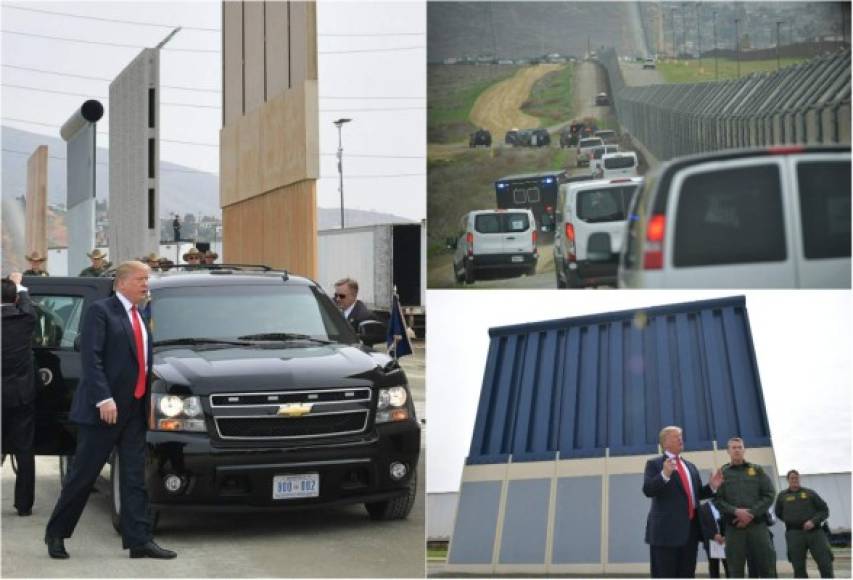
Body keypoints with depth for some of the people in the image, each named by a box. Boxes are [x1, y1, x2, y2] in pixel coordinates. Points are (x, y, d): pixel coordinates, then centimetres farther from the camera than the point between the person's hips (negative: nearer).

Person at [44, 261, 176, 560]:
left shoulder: (141, 317, 16)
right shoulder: (100, 311, -7)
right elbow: (90, 358, -16)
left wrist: (147, 401, 11)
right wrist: (103, 399, -23)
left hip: (134, 410, 7)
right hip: (103, 409, -7)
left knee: (135, 477, 3)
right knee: (83, 474, 1)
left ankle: (139, 540, 2)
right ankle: (56, 533, 14)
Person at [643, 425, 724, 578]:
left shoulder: (690, 466, 22)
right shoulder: (654, 464, 1)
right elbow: (648, 490, -13)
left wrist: (711, 486, 5)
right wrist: (664, 475, -28)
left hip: (690, 529, 7)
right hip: (666, 529, -7)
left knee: (686, 576, 8)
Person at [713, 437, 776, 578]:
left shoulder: (757, 470, 12)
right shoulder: (722, 473, 9)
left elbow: (769, 495, 4)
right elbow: (717, 500, 0)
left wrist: (751, 513, -8)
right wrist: (735, 511, -16)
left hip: (757, 524, 1)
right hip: (733, 527, -1)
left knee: (765, 567, -1)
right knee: (736, 571, 0)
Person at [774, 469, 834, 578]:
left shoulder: (810, 493, 15)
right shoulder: (782, 496, 17)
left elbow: (824, 510, 9)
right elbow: (778, 513, 31)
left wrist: (813, 521, -9)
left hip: (815, 532, 0)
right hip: (795, 534, 0)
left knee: (825, 564, -9)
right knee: (799, 568, -5)